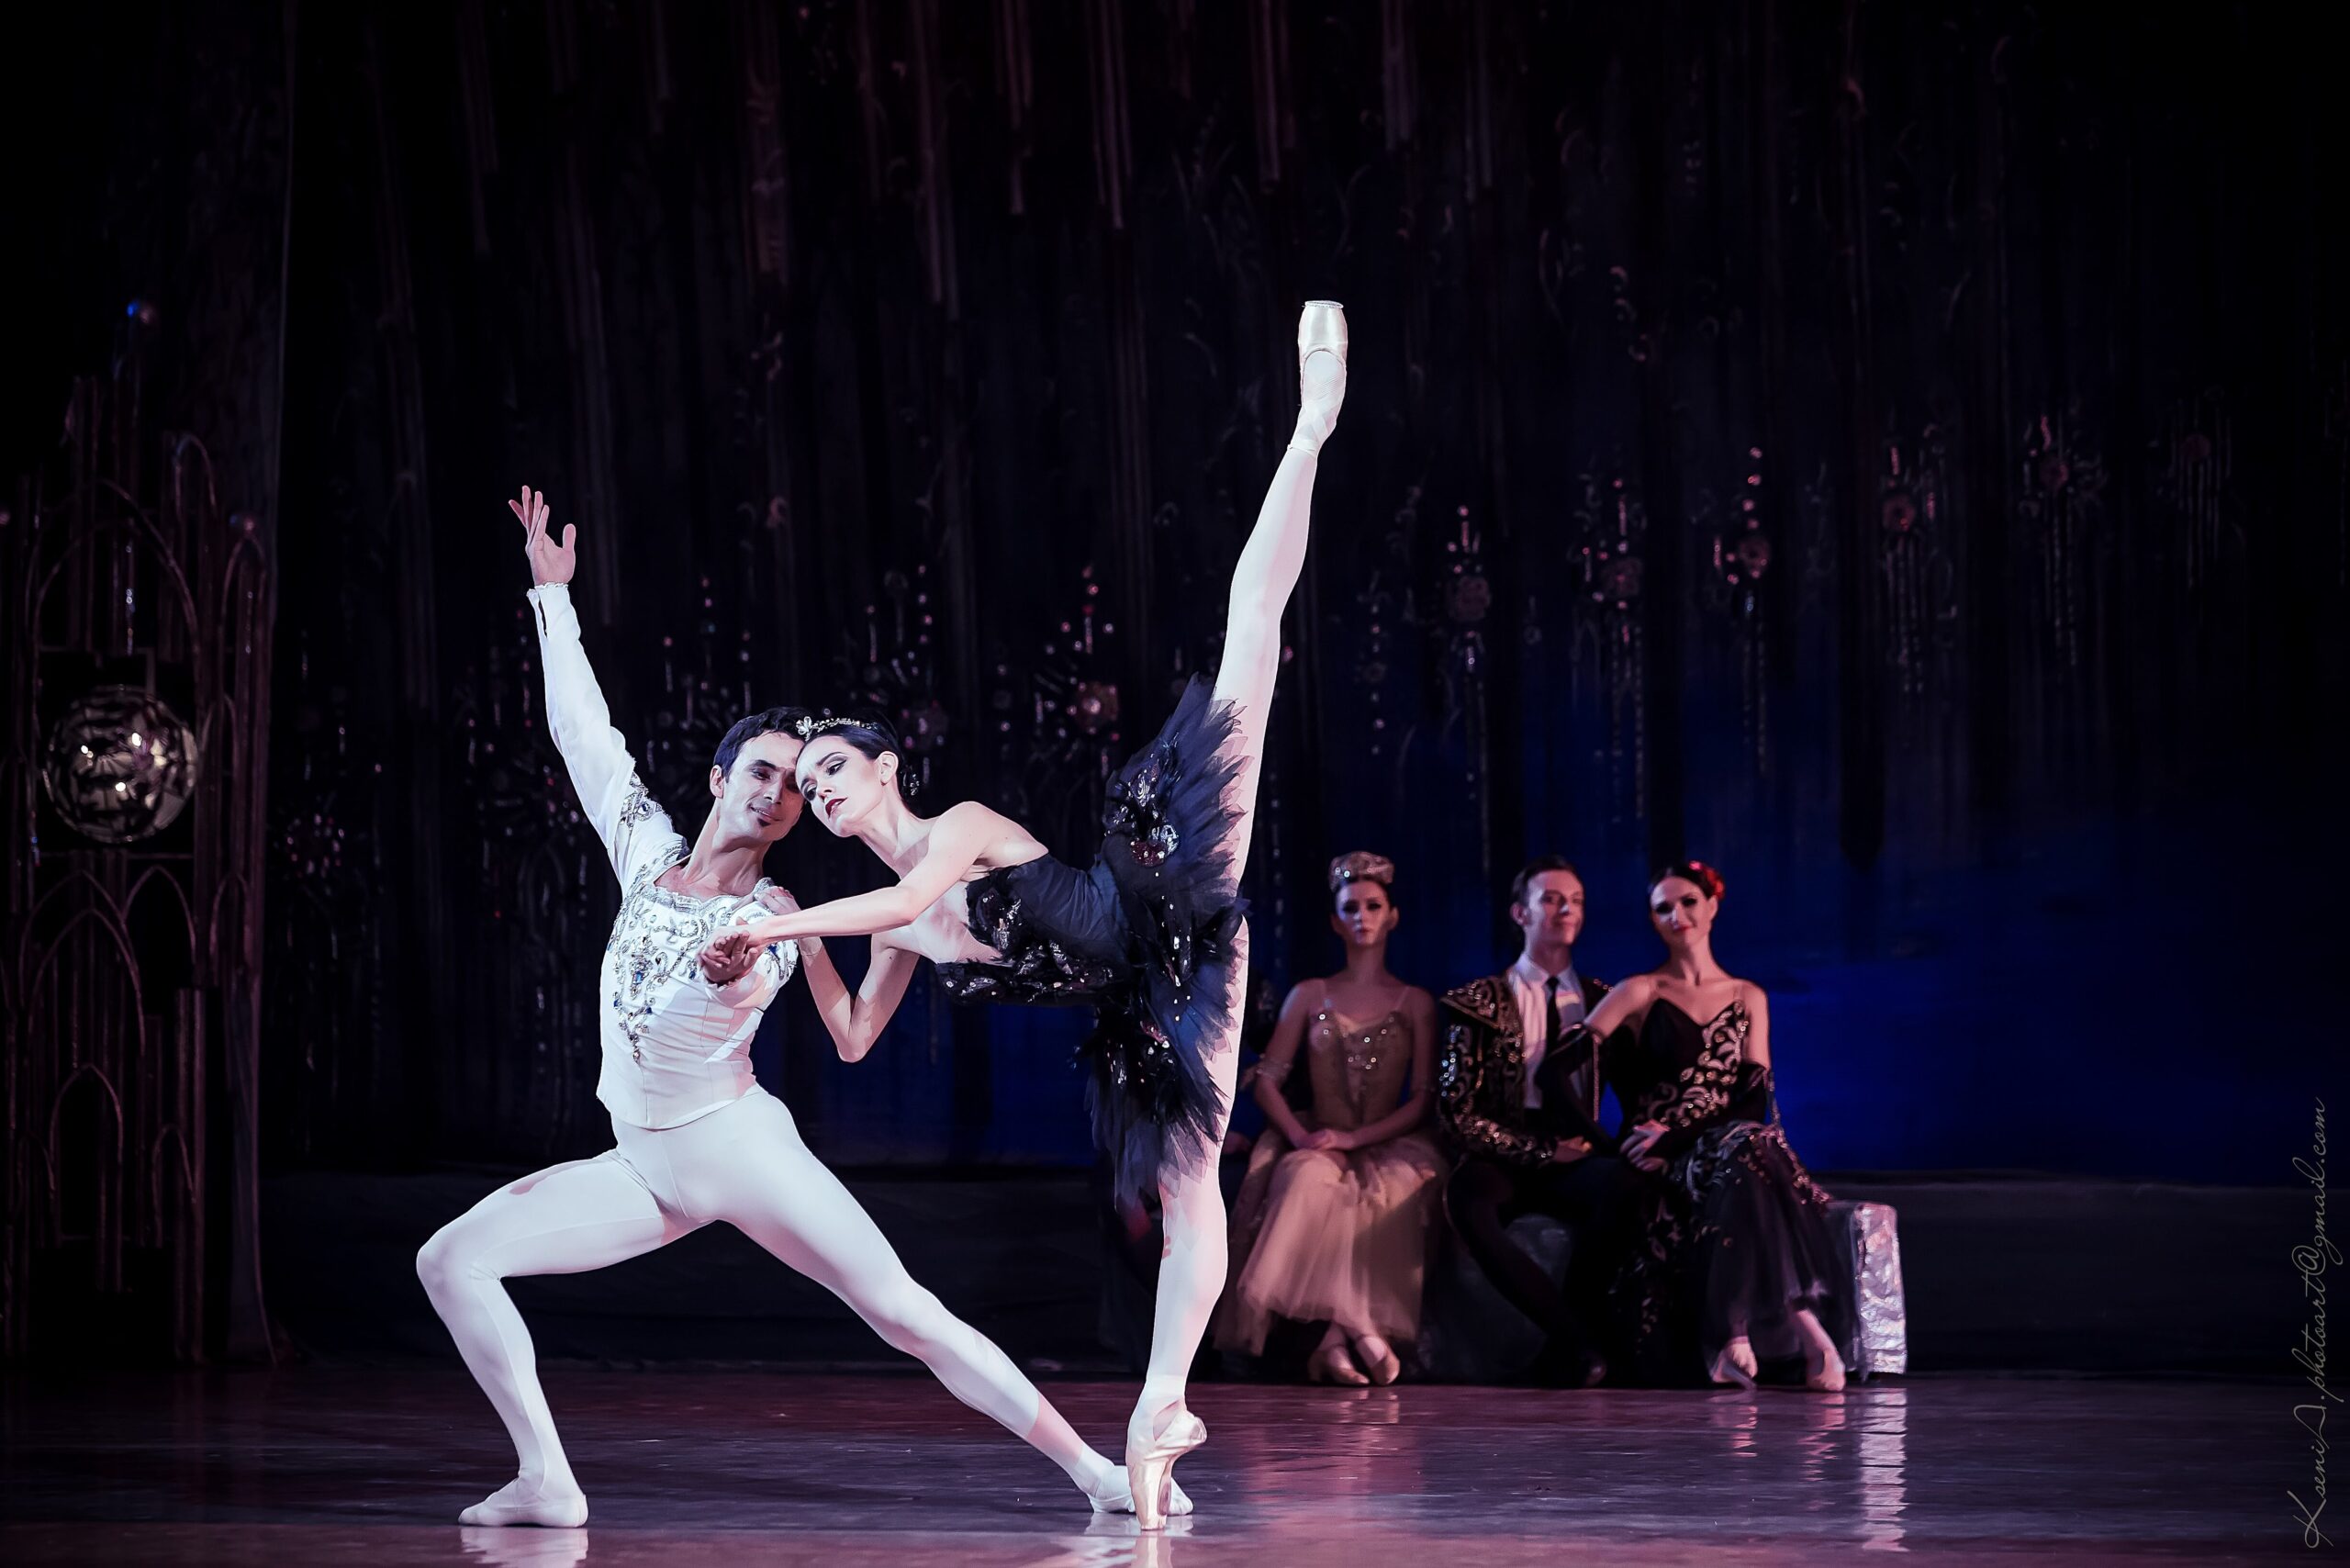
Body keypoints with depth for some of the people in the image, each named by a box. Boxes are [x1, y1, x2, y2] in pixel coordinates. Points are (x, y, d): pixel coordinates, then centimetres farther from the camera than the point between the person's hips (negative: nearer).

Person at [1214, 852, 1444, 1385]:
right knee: (1308, 1179, -37)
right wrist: (1302, 1138, -13)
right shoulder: (1310, 995, 15)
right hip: (1315, 1145, 0)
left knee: (1391, 1190, -37)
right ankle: (1357, 1331, -38)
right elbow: (1267, 1081, 7)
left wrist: (1355, 1138, -13)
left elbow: (1423, 1100, 2)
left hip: (1388, 1145, 0)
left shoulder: (1416, 1003, 12)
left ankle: (1339, 1338, -39)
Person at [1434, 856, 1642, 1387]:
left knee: (1623, 1184, -35)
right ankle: (1580, 1343, -30)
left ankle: (1564, 1350, -23)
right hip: (1505, 1161, -2)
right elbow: (1456, 1115, -2)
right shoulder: (1480, 1002, 6)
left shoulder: (1601, 1000, 16)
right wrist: (1542, 1150, -11)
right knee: (1467, 1198, -38)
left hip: (1579, 1163, 2)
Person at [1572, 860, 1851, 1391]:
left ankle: (1734, 1336, -43)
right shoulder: (1641, 993, 10)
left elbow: (1755, 1099, 5)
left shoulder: (1748, 998, 17)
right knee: (1746, 1158, -37)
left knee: (1755, 1152, -37)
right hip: (1659, 1165, -2)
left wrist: (1679, 1140, -11)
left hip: (1728, 1146, 2)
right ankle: (1800, 1318, -45)